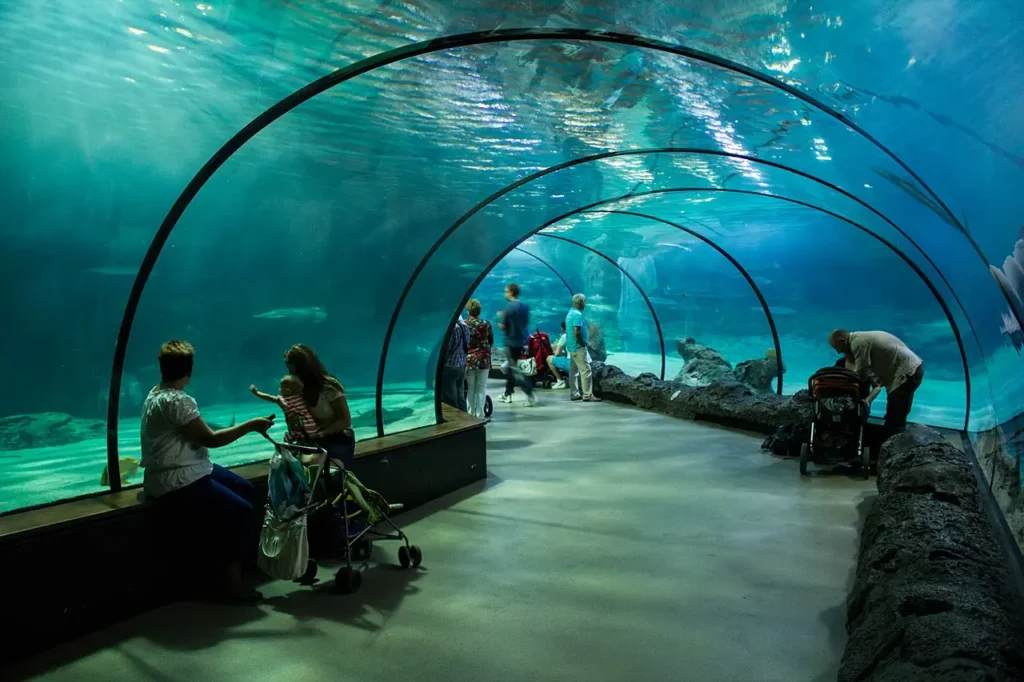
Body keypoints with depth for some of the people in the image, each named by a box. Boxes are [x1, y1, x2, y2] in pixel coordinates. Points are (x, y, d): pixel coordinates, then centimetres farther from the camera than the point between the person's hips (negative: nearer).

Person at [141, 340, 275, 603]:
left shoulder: (157, 393, 8)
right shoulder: (177, 401, -23)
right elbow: (211, 439, -19)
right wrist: (251, 425, -13)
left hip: (188, 470, 11)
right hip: (176, 482, -11)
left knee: (244, 489, 14)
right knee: (240, 511, -13)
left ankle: (227, 564, 23)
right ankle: (231, 582, -1)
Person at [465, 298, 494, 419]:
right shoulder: (486, 324, -3)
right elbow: (491, 342, 6)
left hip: (468, 359, 0)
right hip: (483, 359, 0)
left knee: (471, 388, 8)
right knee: (481, 387, 6)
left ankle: (471, 413, 10)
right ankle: (480, 414, 3)